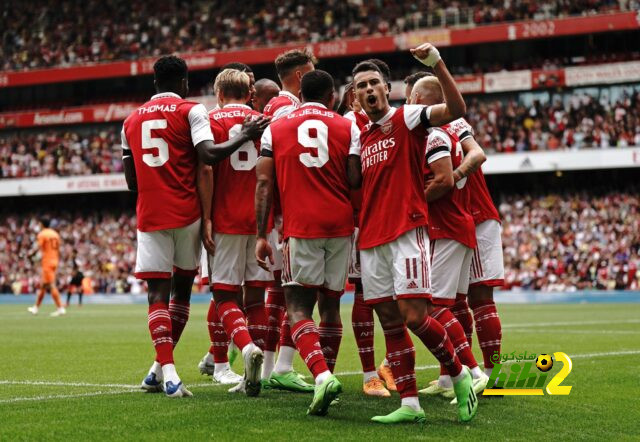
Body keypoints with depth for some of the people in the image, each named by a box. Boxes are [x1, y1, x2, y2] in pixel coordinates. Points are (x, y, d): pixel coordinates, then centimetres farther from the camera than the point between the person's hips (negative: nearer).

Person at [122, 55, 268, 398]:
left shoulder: (131, 121, 13)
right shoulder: (190, 111, -1)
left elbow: (131, 180, 14)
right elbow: (208, 155, -18)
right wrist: (245, 136, -9)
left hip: (149, 215, 2)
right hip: (186, 214, -2)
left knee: (158, 294, -2)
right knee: (182, 289, 13)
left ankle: (166, 372, -17)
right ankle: (161, 368, 16)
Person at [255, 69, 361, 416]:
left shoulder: (275, 130, 9)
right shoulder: (347, 128, 9)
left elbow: (264, 183, 2)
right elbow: (355, 183, 2)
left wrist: (261, 236, 2)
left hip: (300, 227, -2)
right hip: (340, 224, 2)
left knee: (298, 308, -4)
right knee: (330, 304, 14)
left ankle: (321, 376, -25)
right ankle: (327, 372, 21)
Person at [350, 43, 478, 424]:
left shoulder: (406, 119, -1)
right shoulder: (363, 137, 19)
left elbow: (455, 109, -17)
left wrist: (437, 63, -25)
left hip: (406, 231, -7)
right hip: (371, 239, 7)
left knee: (414, 315, -15)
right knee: (390, 322, 3)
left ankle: (460, 374, 7)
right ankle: (410, 404, 5)